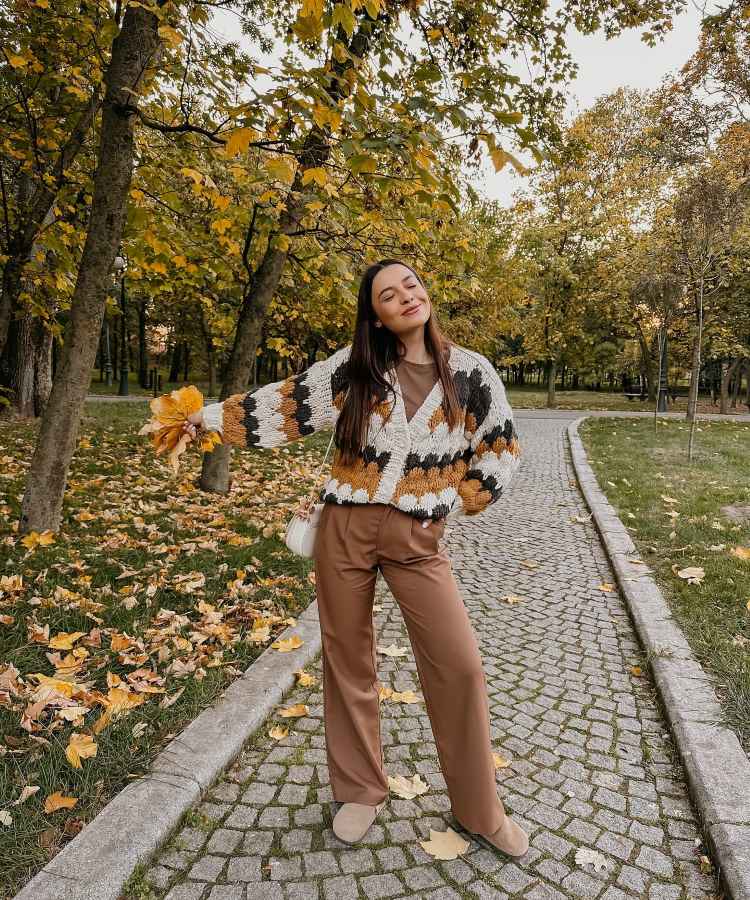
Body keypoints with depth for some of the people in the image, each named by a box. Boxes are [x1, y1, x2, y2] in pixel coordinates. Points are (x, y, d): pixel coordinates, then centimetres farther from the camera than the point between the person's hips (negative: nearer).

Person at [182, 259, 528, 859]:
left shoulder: (471, 372, 1)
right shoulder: (354, 366, 2)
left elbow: (502, 451, 7)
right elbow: (289, 402, 7)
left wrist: (450, 507, 2)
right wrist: (213, 416, 10)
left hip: (418, 536, -1)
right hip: (345, 527, 1)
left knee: (459, 665, -3)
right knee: (348, 661, 11)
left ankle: (479, 811, 21)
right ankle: (362, 791, 34)